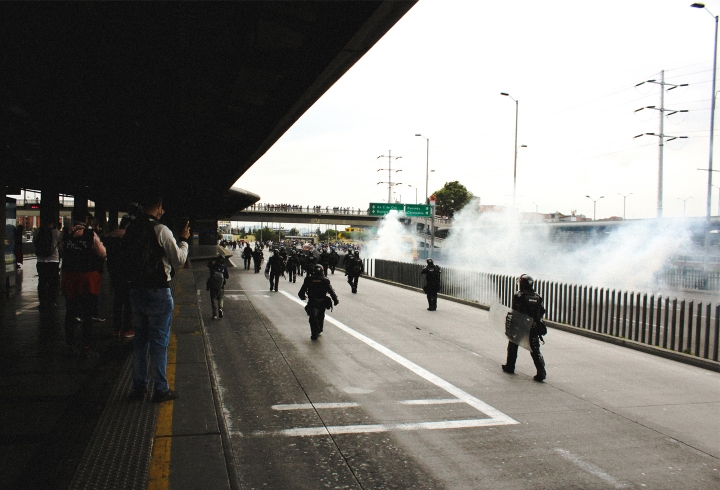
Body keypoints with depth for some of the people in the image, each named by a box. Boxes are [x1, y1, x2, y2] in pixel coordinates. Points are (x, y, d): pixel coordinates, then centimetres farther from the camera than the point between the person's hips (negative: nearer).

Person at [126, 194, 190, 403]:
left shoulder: (130, 229, 4)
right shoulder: (161, 230, -15)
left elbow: (128, 256, 14)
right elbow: (179, 261, -11)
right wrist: (184, 240, 3)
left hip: (136, 290, 6)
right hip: (158, 292, -6)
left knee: (140, 339, 16)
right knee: (159, 342, 2)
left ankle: (139, 387, 23)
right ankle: (160, 389, 10)